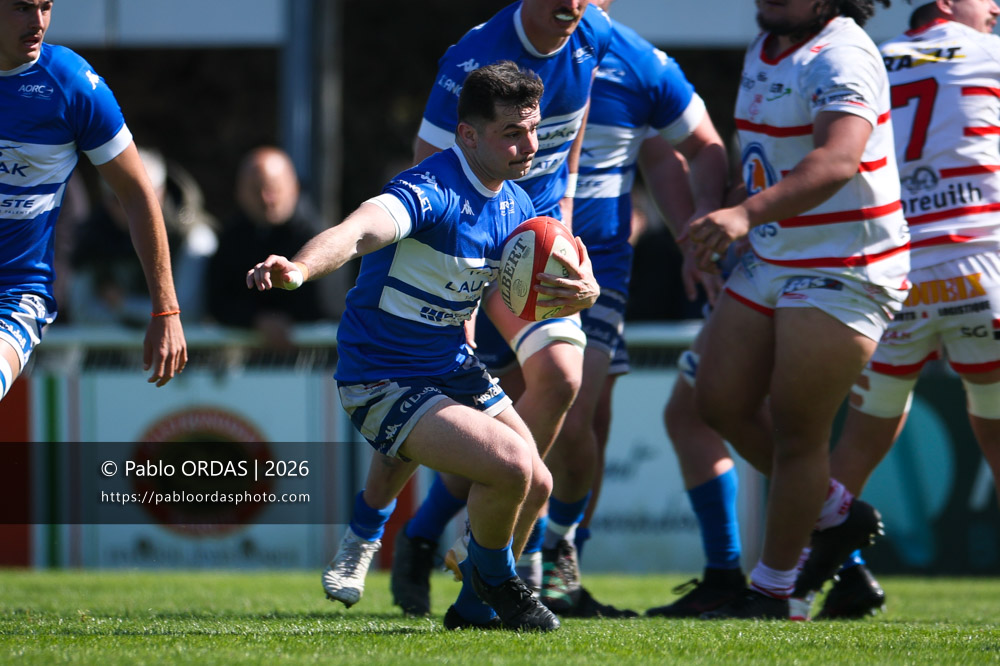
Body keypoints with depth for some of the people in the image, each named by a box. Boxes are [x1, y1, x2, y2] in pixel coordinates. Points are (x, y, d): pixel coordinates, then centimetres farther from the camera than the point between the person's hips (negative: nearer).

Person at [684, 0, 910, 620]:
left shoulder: (841, 57, -20)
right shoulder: (763, 51, 10)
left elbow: (839, 159, -37)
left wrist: (748, 212, -48)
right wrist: (715, 230, 24)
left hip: (843, 272, -10)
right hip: (770, 262, 10)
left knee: (796, 428, -6)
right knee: (722, 401, 8)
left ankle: (775, 591, 8)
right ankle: (836, 512, 26)